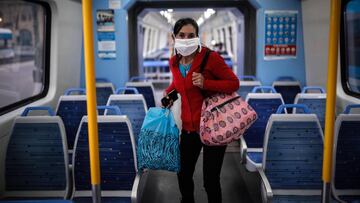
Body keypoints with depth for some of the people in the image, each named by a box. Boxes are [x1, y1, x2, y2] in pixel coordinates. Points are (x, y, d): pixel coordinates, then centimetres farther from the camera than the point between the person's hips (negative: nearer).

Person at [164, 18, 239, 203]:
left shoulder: (210, 57, -16)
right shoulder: (174, 62, 2)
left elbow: (234, 83, -13)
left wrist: (205, 83, -25)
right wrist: (168, 93, 5)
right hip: (189, 127, 6)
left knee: (210, 180, 4)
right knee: (183, 175, 18)